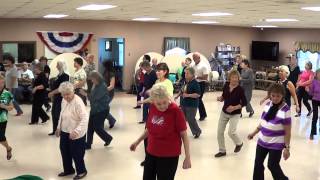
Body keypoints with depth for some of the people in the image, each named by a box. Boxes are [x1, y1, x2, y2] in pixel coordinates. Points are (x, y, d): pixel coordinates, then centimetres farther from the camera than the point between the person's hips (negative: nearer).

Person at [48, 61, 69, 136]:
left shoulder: (65, 76, -17)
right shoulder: (59, 75, 11)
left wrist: (52, 93, -17)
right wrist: (52, 94, 13)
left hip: (61, 98, -9)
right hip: (56, 98, 9)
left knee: (58, 114, -2)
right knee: (54, 113, 13)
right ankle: (55, 130, 24)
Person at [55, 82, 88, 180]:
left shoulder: (78, 102, -25)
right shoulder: (64, 100, 1)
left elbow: (85, 118, -31)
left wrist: (76, 131, -39)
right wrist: (58, 127, 18)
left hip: (76, 134, -8)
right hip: (65, 131, 8)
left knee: (76, 153, 7)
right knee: (64, 151, 19)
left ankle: (81, 171, 29)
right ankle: (68, 170, 40)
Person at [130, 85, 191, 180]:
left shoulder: (175, 110, -20)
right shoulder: (152, 107, -4)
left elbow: (184, 135, -14)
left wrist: (187, 157, -14)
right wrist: (138, 141, 18)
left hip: (169, 156, -5)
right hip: (151, 153, 6)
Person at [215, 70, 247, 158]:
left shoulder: (240, 89, -17)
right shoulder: (226, 85, -5)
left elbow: (244, 103, -13)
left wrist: (234, 107, -24)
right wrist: (220, 98, -12)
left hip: (235, 114, -5)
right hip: (224, 112, 5)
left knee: (231, 132, -14)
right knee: (220, 132, 4)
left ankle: (239, 143, 20)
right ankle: (222, 151, 22)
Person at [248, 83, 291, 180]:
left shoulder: (285, 110, -19)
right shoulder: (268, 104, -1)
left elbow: (287, 131, -15)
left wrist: (287, 147, -15)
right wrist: (254, 133, 15)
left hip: (276, 143, -6)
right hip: (262, 140, 6)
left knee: (272, 166, 6)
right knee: (258, 164, 13)